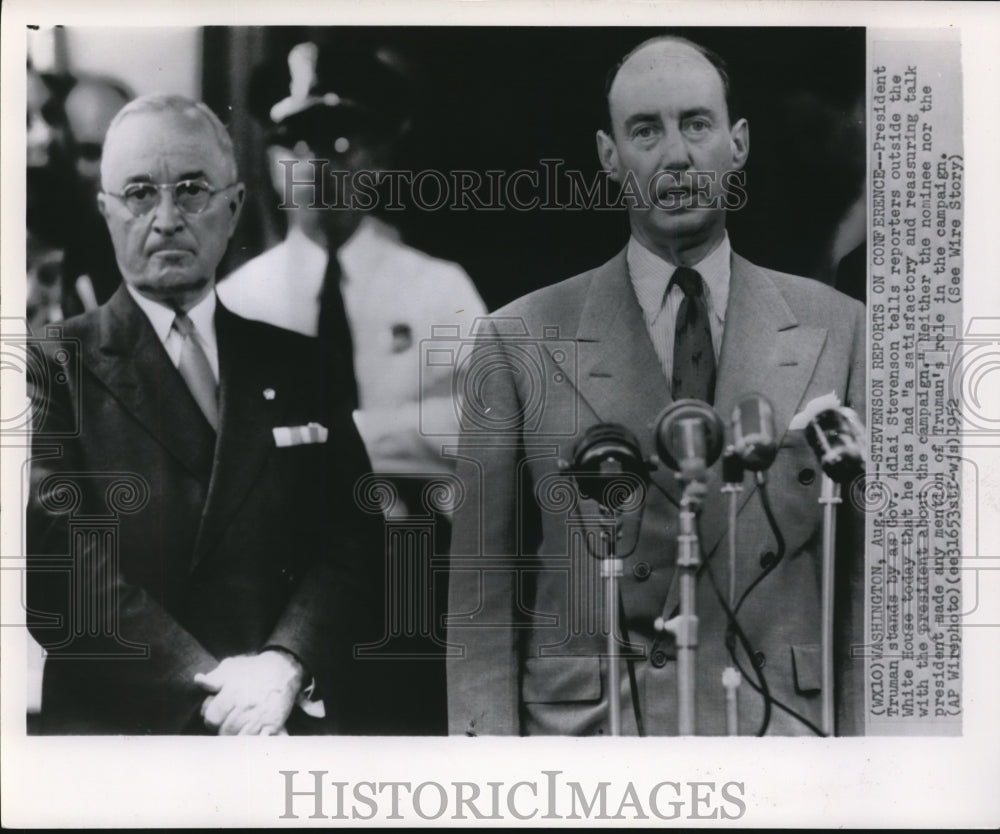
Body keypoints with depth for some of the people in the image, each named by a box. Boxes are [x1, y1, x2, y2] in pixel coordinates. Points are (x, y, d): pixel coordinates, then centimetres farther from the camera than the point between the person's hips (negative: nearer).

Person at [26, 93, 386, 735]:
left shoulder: (295, 365, 8)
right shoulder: (59, 368, -2)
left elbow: (353, 539, 1)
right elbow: (63, 564, -12)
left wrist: (286, 665, -16)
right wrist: (206, 687, -19)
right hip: (120, 726, -3)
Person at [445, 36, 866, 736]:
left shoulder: (836, 330, 4)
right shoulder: (520, 341, 1)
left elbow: (868, 570, 4)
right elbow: (481, 593, 0)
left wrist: (859, 733, -3)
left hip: (783, 721, 1)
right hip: (585, 723, -1)